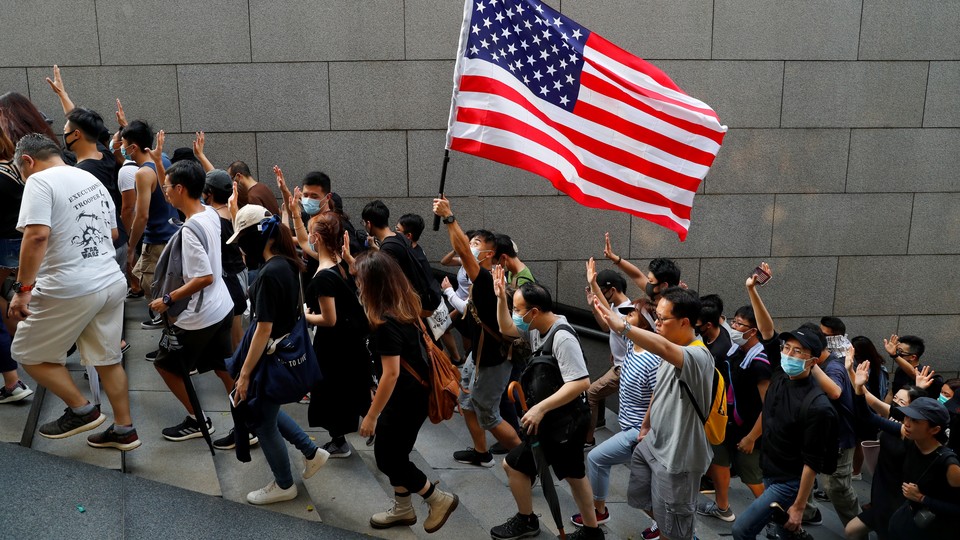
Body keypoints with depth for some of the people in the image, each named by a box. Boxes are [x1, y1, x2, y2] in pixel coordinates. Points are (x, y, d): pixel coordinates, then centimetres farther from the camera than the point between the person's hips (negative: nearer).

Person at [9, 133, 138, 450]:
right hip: (112, 282, 8)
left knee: (29, 354, 11)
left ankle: (82, 411, 12)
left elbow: (37, 235, -22)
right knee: (108, 360, 16)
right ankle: (124, 430, 21)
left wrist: (23, 289, -21)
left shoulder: (39, 181, -9)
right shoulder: (92, 180, 15)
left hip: (70, 290, -8)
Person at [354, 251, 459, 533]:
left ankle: (440, 499, 18)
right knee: (394, 453, 20)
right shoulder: (406, 304, -2)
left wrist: (371, 415, -18)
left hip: (405, 398, -9)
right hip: (413, 391, 9)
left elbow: (391, 373, -27)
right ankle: (402, 509, 36)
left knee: (387, 458, 7)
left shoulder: (386, 323, -28)